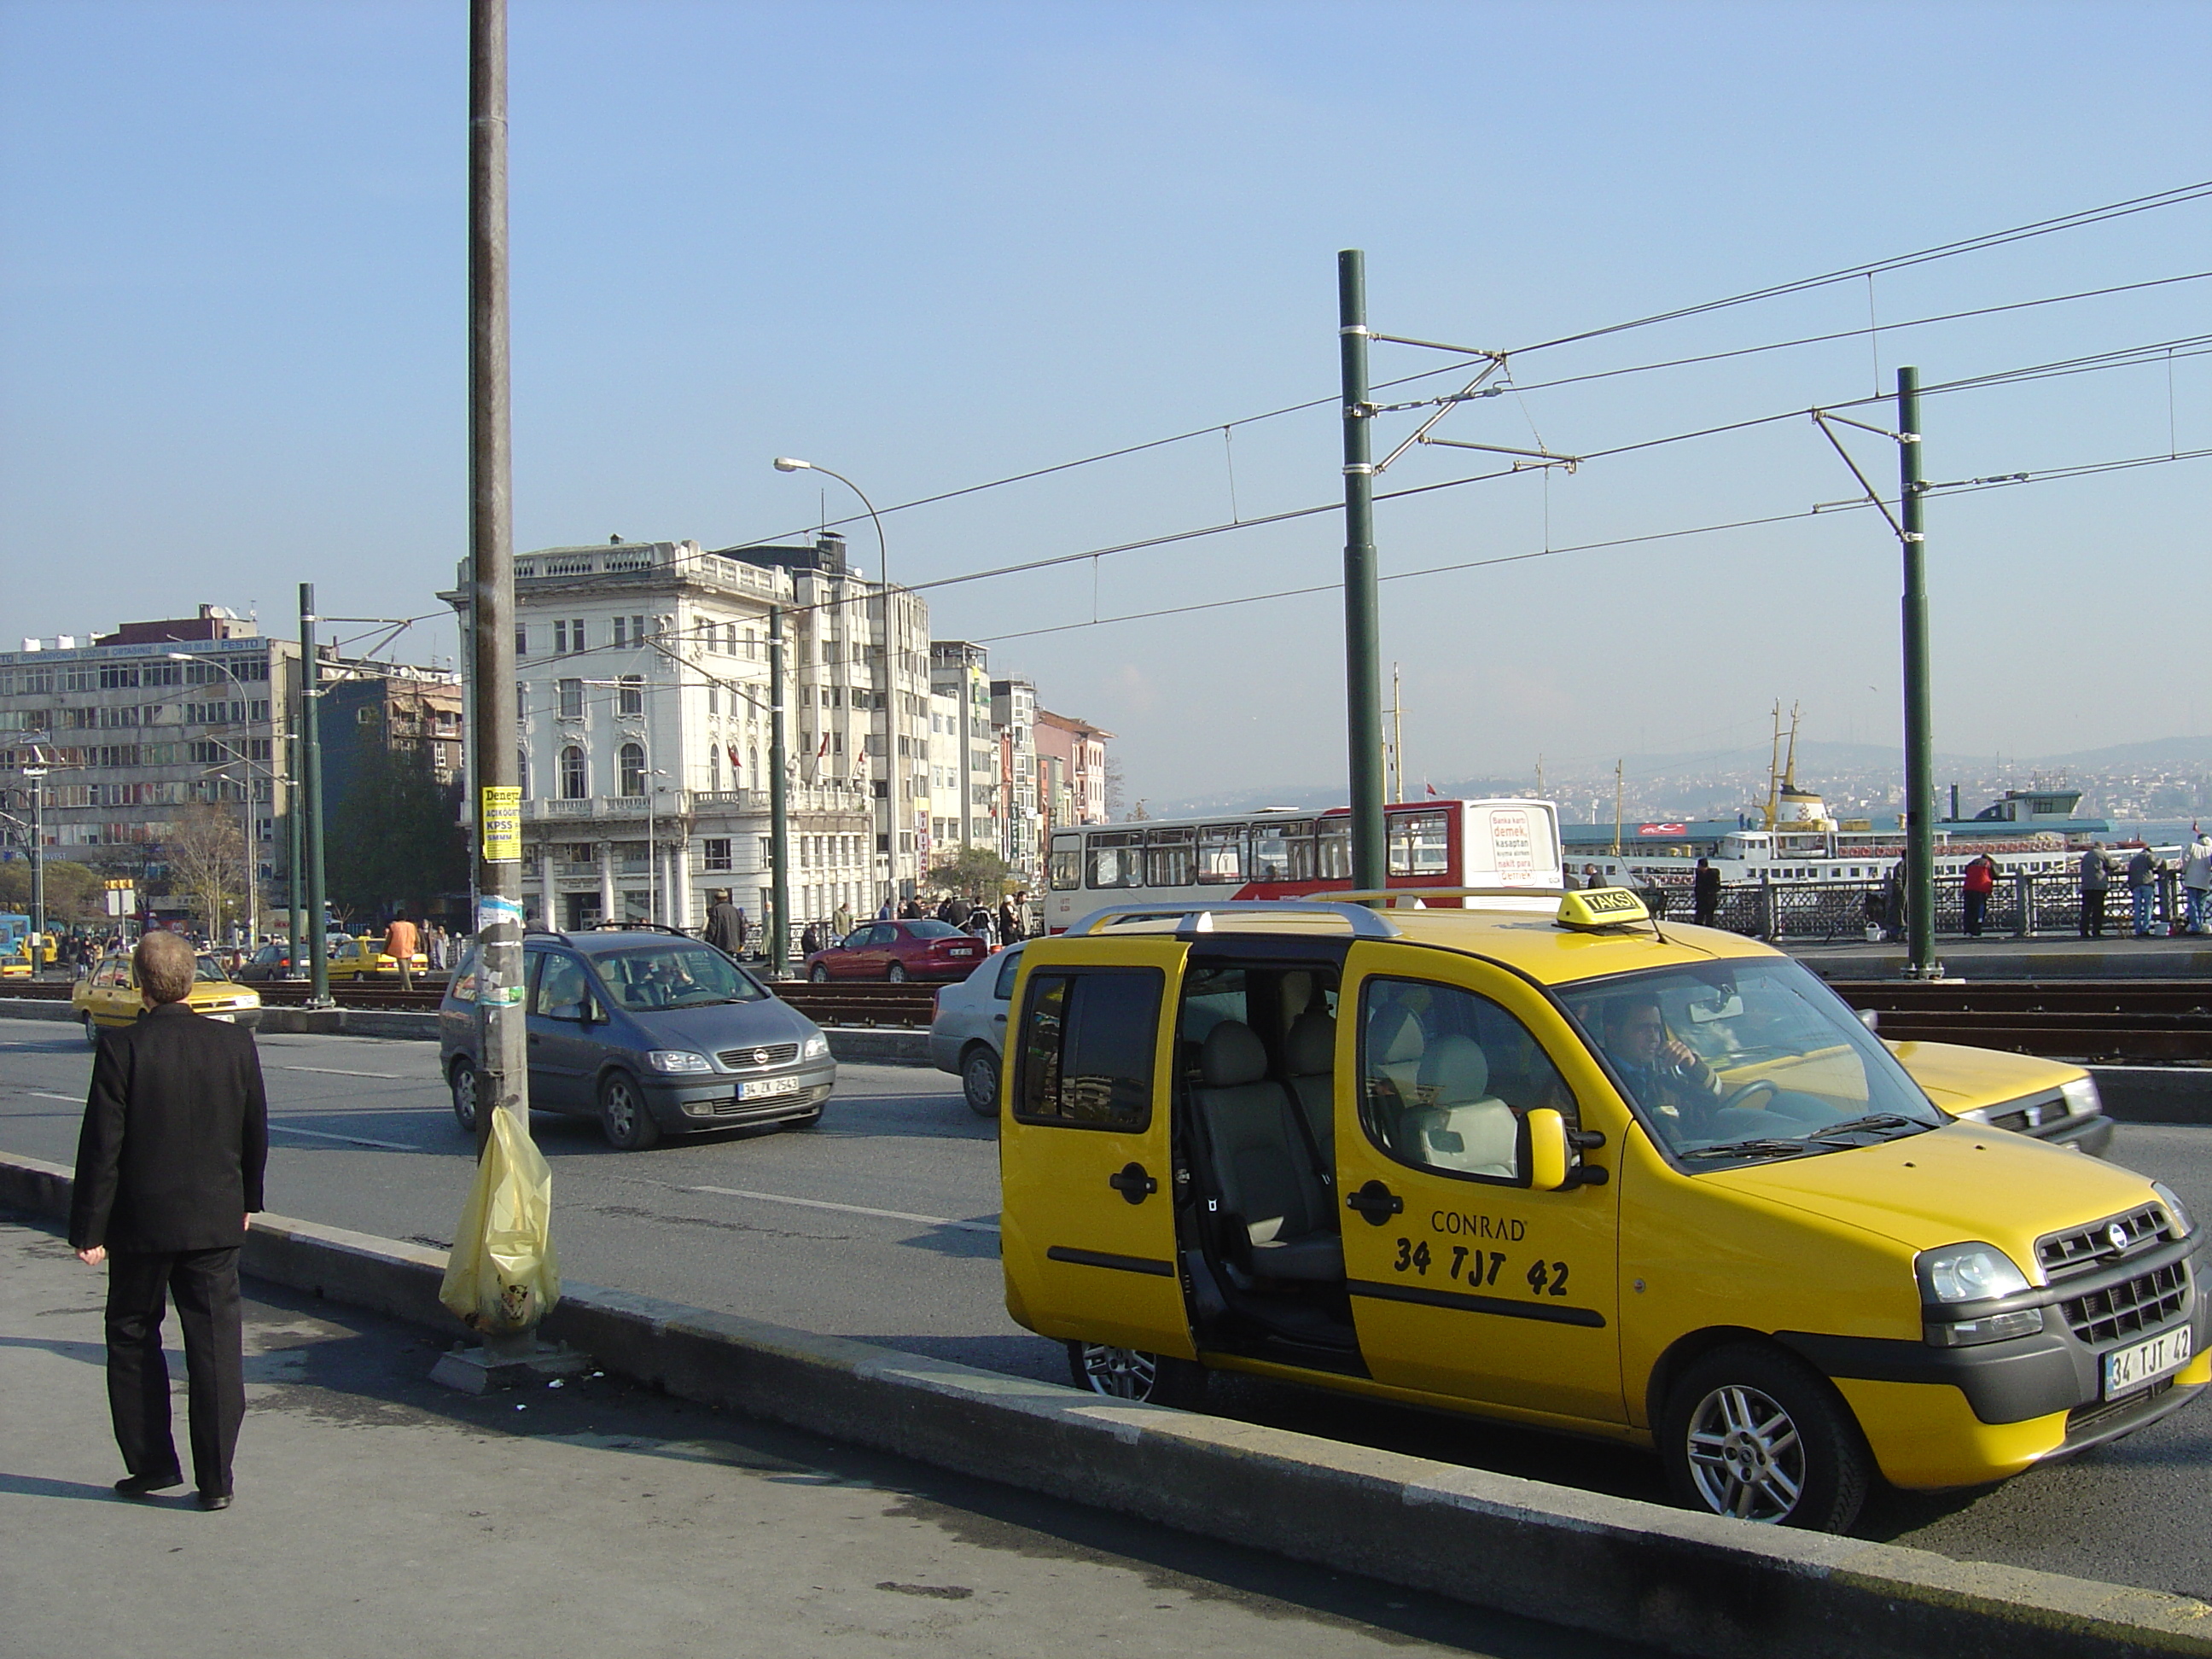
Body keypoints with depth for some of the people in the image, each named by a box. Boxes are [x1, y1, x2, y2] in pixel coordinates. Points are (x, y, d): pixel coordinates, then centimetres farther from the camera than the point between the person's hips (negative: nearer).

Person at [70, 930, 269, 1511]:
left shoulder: (121, 1047, -12)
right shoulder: (235, 1044, -2)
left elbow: (101, 1145, -11)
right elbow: (256, 1134, 7)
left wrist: (89, 1229, -5)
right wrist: (246, 1200, 21)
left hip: (140, 1222, -2)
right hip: (216, 1220, 2)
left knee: (133, 1338, 15)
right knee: (216, 1344, 6)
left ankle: (152, 1463, 18)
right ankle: (216, 1479, 7)